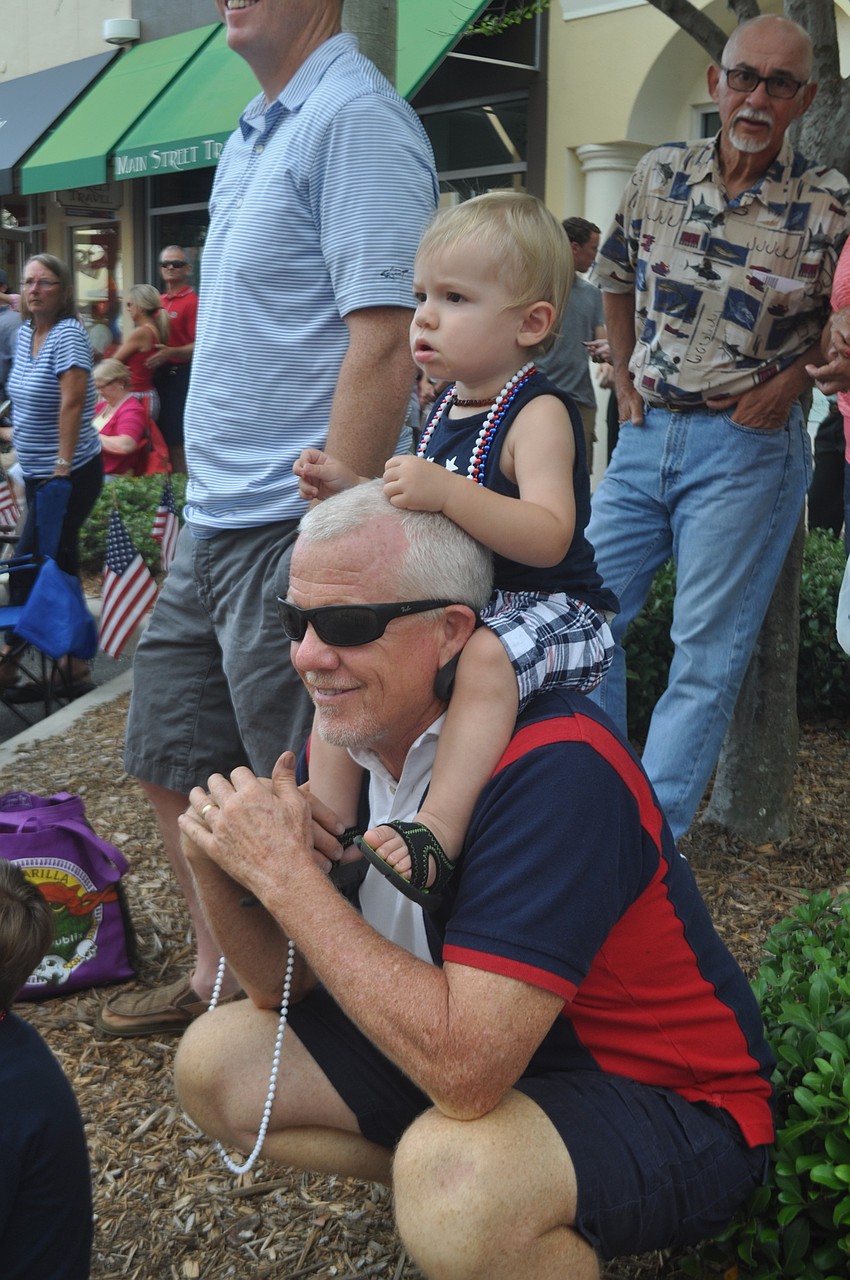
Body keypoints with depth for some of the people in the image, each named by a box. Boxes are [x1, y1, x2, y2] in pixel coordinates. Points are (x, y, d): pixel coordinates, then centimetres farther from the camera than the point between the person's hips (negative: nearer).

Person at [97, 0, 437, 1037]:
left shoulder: (355, 119, -12)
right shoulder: (251, 137, 16)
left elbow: (383, 344, -21)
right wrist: (204, 508, 18)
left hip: (287, 534, -10)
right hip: (210, 526, 10)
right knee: (173, 766, 18)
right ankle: (217, 979, 35)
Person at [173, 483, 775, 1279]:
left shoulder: (555, 767, -29)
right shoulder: (353, 742, -5)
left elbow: (463, 1069, -36)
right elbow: (288, 985, 2)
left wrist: (286, 875, -30)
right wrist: (217, 865, -18)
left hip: (669, 1102, -7)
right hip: (475, 1055, 8)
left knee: (454, 1174, -37)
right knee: (216, 1064, 2)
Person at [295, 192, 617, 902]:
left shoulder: (538, 414, -16)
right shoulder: (447, 409, 9)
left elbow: (548, 537, -31)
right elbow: (414, 520, 21)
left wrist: (445, 491, -40)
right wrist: (349, 486, 4)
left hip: (550, 611, -9)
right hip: (453, 606, 9)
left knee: (486, 657, -39)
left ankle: (438, 832, -39)